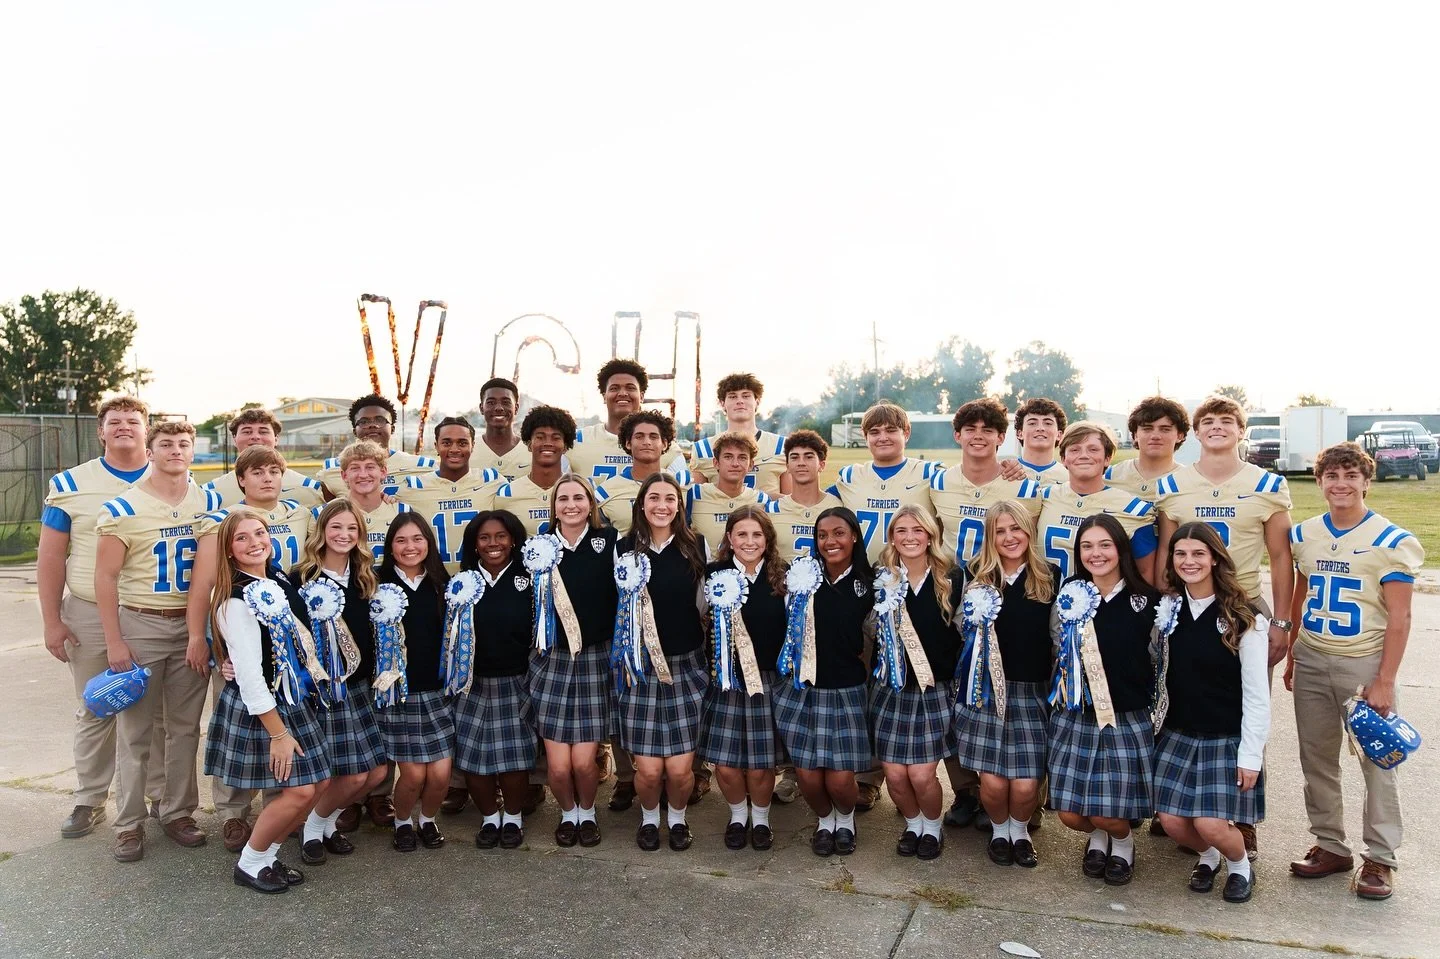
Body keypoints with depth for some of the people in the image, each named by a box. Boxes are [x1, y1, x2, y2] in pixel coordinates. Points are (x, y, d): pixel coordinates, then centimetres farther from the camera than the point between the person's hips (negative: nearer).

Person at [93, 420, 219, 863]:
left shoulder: (210, 503, 5)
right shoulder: (124, 507, -6)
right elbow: (106, 577, -5)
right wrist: (114, 642, -9)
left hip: (192, 627, 3)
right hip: (139, 625, -3)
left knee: (185, 727, 9)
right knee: (134, 730, 4)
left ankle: (179, 813, 21)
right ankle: (129, 825, 14)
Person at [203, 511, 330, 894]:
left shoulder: (280, 582, 3)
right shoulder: (237, 602, -20)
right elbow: (249, 676, -20)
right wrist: (278, 733, -18)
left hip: (294, 700, 8)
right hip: (258, 707, -8)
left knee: (319, 782, 8)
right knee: (298, 790, -6)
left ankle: (268, 853, 26)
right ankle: (250, 863, 17)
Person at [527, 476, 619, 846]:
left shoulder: (610, 541, -3)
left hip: (596, 662, -1)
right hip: (552, 661, 2)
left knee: (584, 761, -2)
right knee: (559, 766, 0)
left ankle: (588, 812, 30)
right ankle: (567, 813, 32)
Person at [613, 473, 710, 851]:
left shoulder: (694, 547, 1)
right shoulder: (626, 548, -1)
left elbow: (705, 604, 8)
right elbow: (618, 609, 5)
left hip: (687, 666, 1)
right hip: (641, 668, 0)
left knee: (680, 768, 0)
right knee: (648, 769, 0)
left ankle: (678, 818, 31)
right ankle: (649, 817, 32)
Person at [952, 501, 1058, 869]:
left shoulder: (1049, 577, 1)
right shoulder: (977, 577, 0)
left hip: (1033, 692, 1)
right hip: (987, 689, 0)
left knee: (1026, 786, -2)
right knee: (993, 783, -2)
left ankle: (1020, 831, 31)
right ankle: (999, 830, 31)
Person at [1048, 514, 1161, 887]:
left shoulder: (1146, 600, -5)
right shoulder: (1070, 593, 0)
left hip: (1127, 719, -2)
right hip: (1075, 717, 2)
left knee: (1108, 813, -3)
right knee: (1070, 814, 1)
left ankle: (1123, 841, 33)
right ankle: (1097, 836, 36)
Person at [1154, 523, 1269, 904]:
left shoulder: (1243, 620, -10)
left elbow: (1257, 695, -8)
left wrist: (1250, 755, -10)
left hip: (1228, 738, -4)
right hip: (1178, 733, 4)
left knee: (1211, 823, -13)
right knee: (1171, 818, -5)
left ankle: (1239, 864, 22)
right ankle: (1208, 855, 29)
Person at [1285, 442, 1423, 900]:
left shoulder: (1392, 541, -9)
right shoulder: (1304, 535, 5)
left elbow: (1399, 617, -10)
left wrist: (1384, 682, -13)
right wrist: (1291, 656, 14)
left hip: (1365, 663, -4)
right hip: (1312, 661, 5)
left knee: (1377, 762, 4)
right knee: (1317, 760, 12)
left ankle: (1380, 858, 17)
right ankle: (1330, 846, 26)